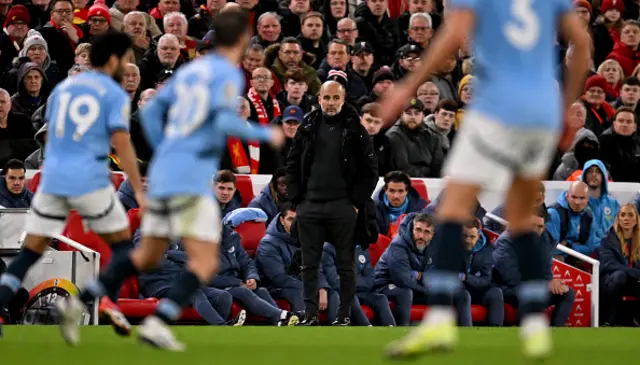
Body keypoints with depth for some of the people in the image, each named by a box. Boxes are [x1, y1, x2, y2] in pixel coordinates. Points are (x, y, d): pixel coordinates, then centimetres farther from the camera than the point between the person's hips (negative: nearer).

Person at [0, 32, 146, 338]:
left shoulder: (63, 87, 15)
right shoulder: (115, 95, -1)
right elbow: (121, 144, -9)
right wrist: (138, 190, -8)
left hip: (52, 178, 4)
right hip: (89, 180, -4)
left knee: (30, 252, 6)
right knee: (121, 242, 15)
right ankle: (108, 303, -4)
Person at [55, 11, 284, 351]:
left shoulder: (190, 70, 17)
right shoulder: (228, 74, -7)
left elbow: (150, 112, 19)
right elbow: (224, 121, -21)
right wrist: (265, 134, -6)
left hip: (162, 175, 8)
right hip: (191, 181, -8)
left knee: (146, 257, 20)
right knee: (205, 263, -10)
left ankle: (77, 303, 17)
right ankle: (156, 323, -23)